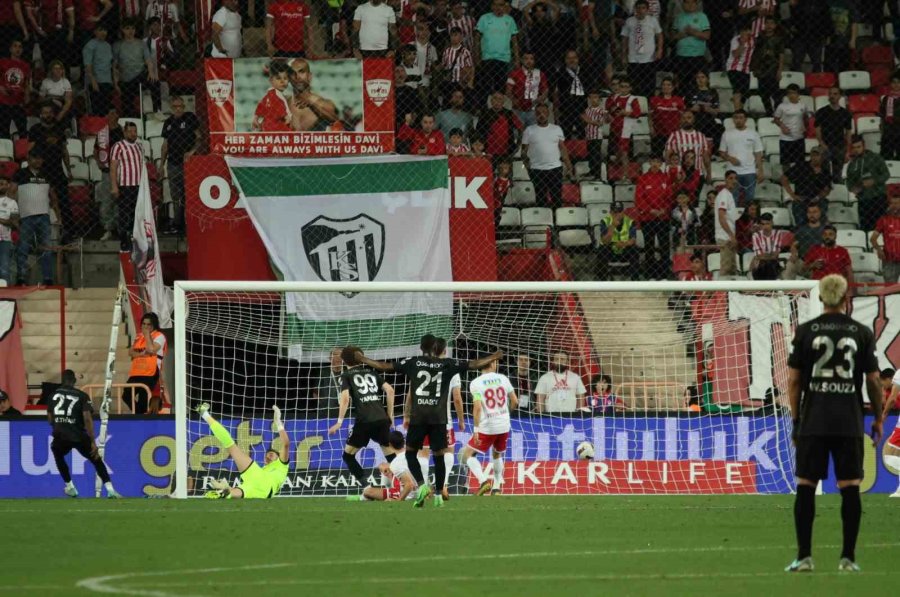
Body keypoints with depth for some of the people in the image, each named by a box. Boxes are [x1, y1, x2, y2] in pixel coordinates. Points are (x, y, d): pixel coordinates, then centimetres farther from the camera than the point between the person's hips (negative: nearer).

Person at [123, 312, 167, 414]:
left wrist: (147, 335, -7)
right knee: (127, 396, 2)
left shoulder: (159, 336, -1)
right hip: (136, 372, 7)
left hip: (150, 374, -7)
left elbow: (151, 349, -16)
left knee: (143, 399, -12)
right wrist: (141, 354, -8)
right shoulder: (139, 337, 20)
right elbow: (131, 352, 11)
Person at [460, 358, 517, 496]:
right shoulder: (503, 379, 2)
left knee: (467, 455, 6)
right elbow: (515, 402, 7)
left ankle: (483, 480, -15)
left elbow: (478, 407, -18)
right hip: (504, 426, 4)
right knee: (497, 455, 28)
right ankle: (496, 487, 26)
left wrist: (476, 429, -17)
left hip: (486, 427, -4)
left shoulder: (476, 383, -9)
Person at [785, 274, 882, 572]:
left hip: (813, 423, 0)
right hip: (850, 423, 0)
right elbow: (873, 380, 3)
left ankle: (804, 556, 0)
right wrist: (878, 418, 14)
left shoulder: (805, 332, 1)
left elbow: (794, 380, 1)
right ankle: (848, 557, 0)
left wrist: (795, 419, 10)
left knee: (805, 487, 4)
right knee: (850, 488, 3)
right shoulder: (862, 333, 0)